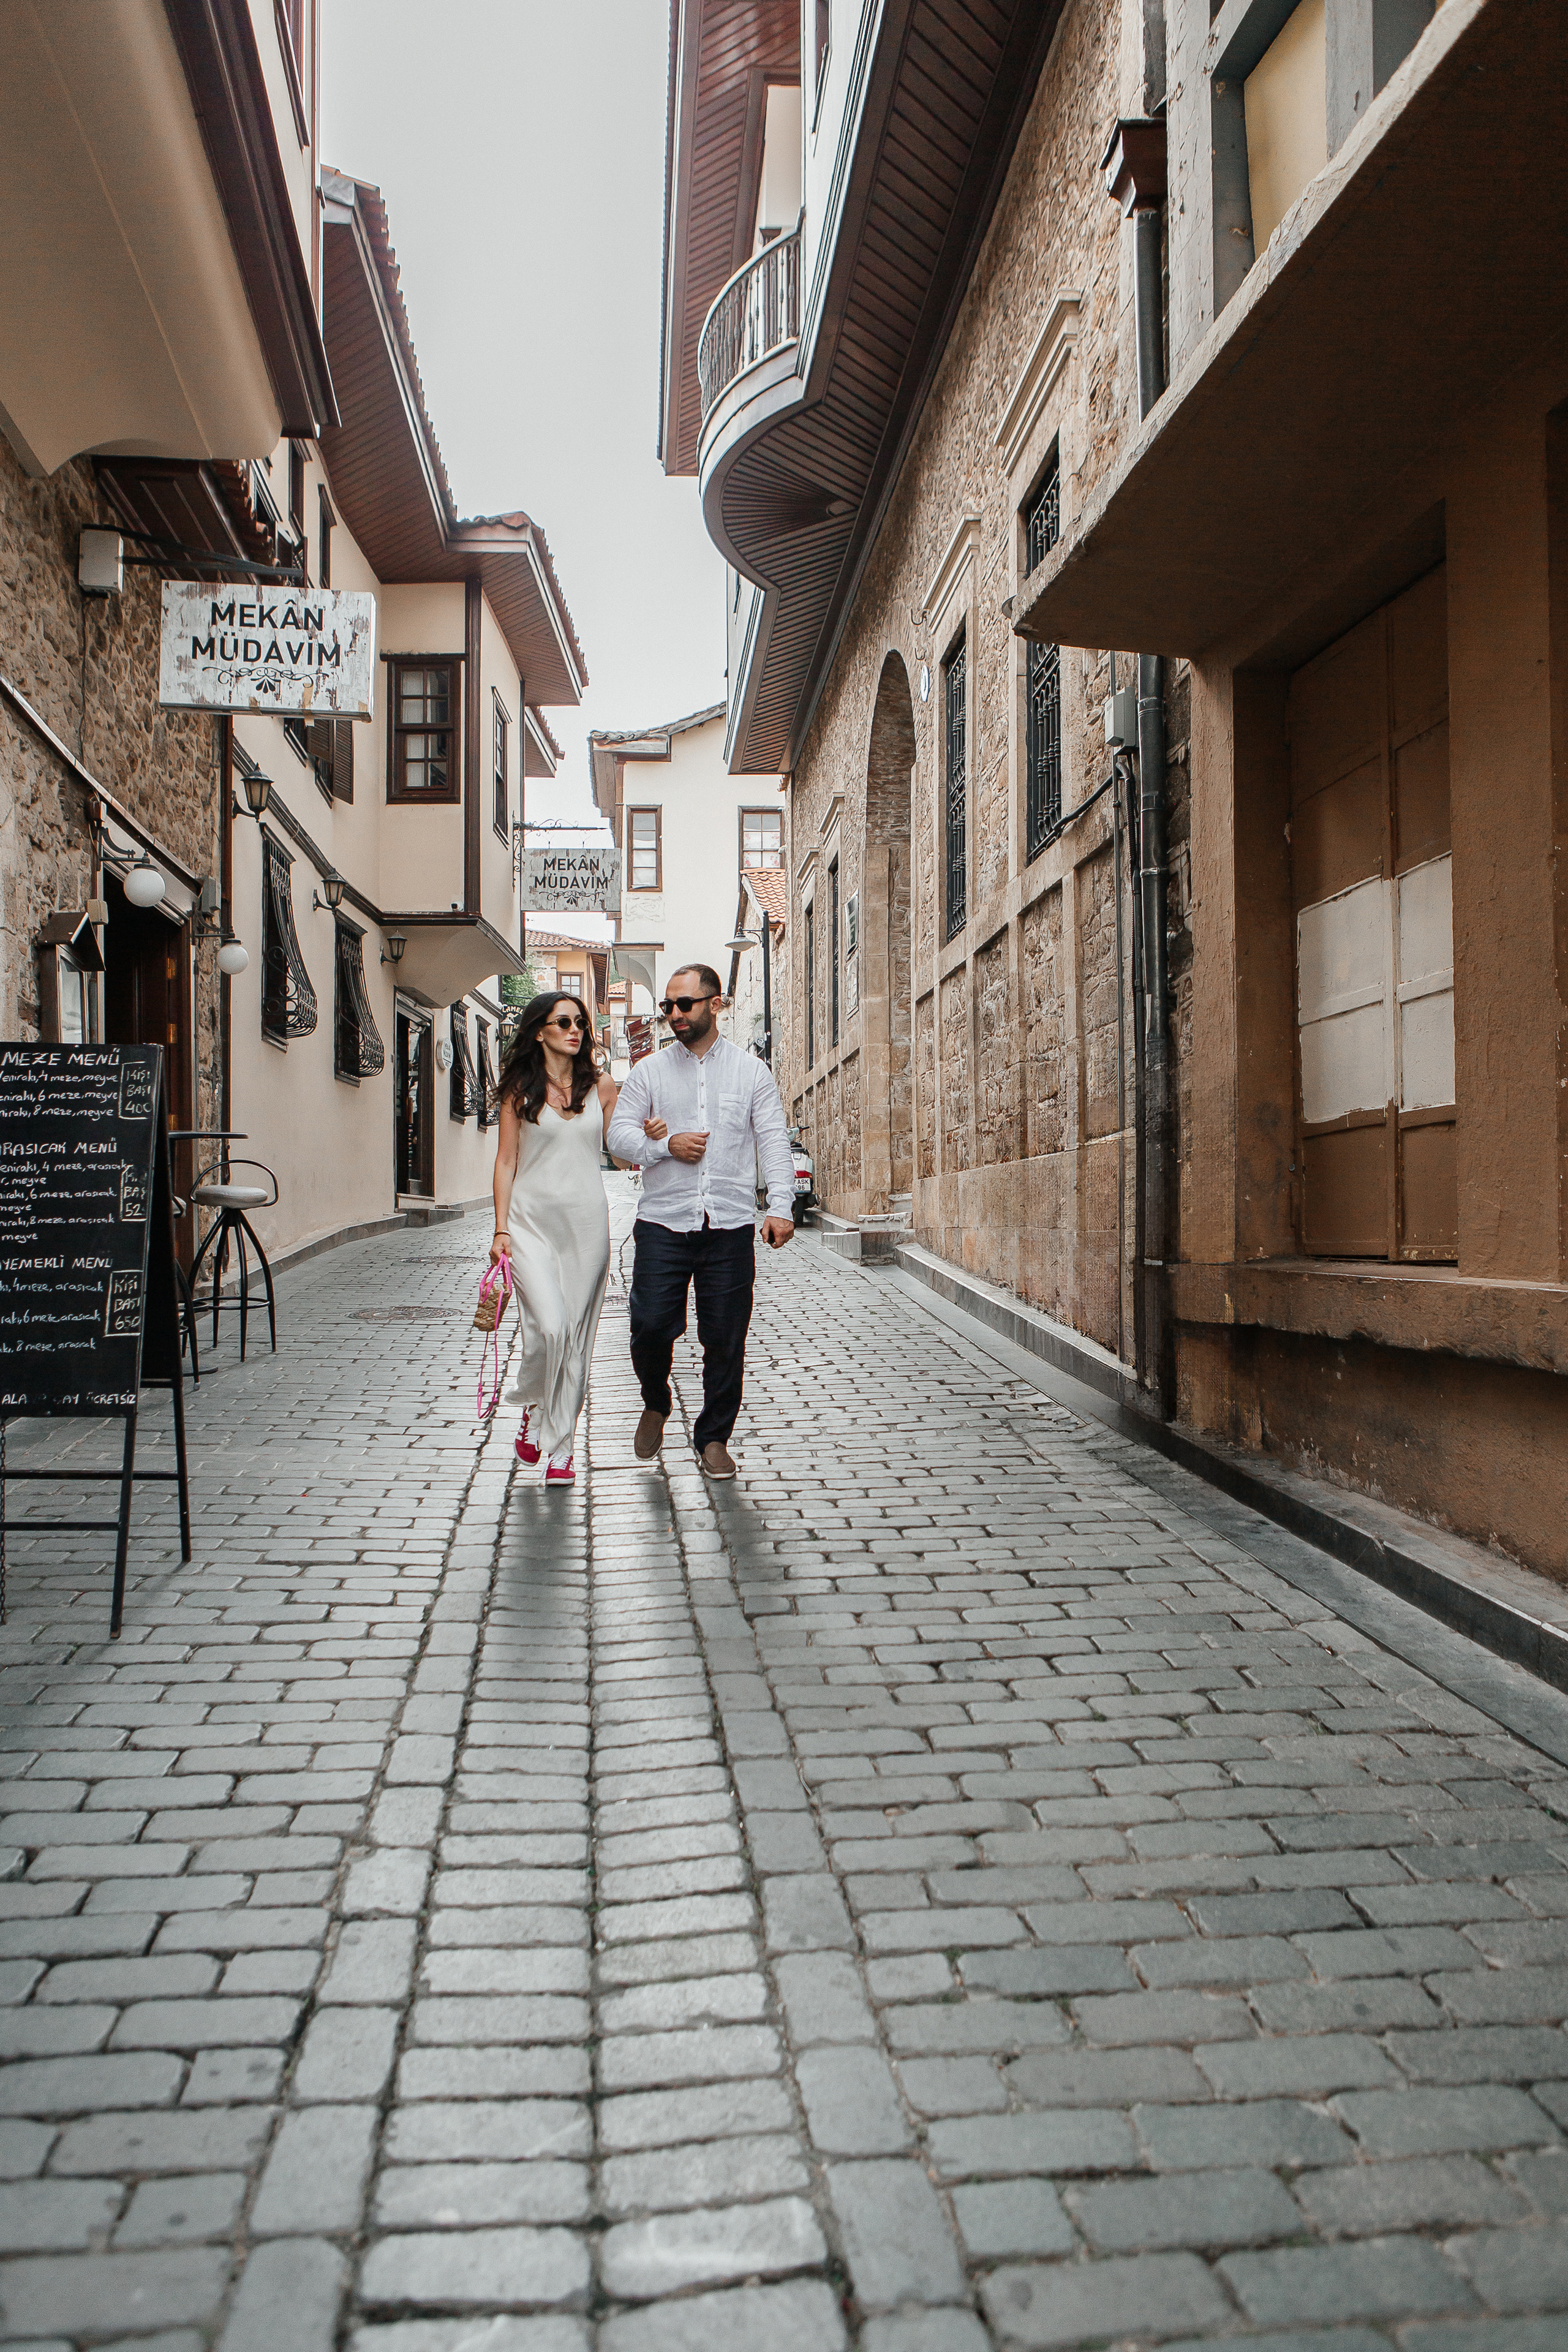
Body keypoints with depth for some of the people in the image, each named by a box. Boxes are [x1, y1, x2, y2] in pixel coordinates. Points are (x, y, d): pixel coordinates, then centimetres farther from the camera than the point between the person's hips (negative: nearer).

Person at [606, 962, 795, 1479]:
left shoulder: (751, 1071, 9)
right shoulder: (649, 1072, 11)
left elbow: (773, 1141, 3)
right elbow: (619, 1134, 7)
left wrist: (781, 1207, -9)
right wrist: (666, 1145, -11)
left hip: (731, 1227, 0)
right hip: (663, 1223, 0)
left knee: (726, 1339, 2)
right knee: (650, 1326, -7)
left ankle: (713, 1438, 19)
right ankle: (655, 1403, 24)